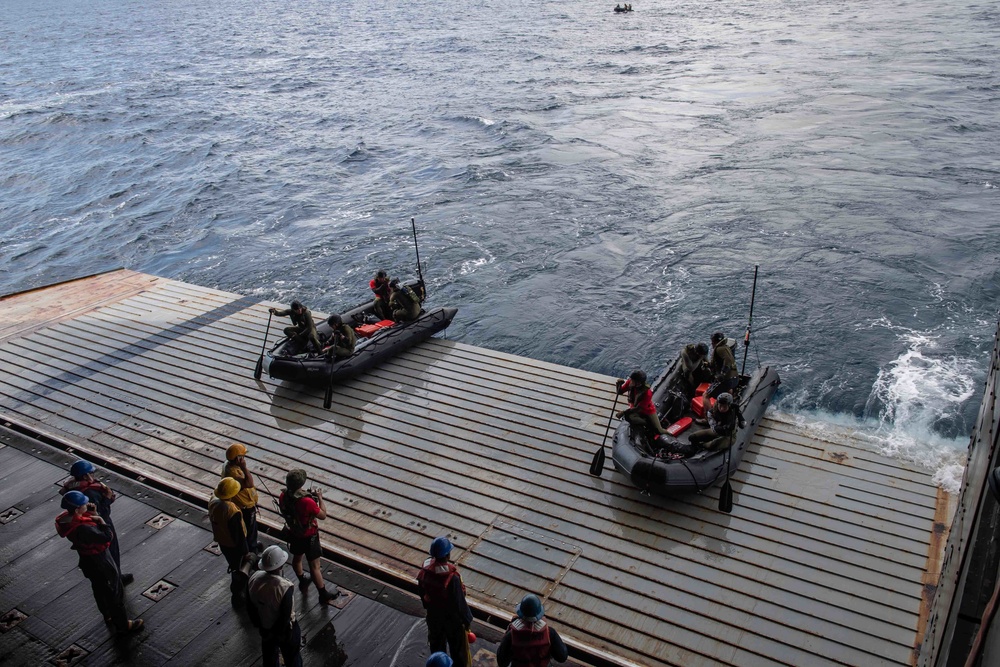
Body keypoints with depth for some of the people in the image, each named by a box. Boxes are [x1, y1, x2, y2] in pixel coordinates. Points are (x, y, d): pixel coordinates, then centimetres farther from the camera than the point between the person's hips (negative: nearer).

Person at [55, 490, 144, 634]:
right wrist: (100, 519, -21)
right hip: (100, 561, -9)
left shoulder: (67, 519, -12)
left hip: (87, 560, 9)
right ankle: (123, 624, 28)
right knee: (115, 592, 11)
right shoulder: (82, 529, -40)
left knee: (100, 589, 30)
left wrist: (92, 515, -13)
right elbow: (107, 536, -31)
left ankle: (108, 616, 52)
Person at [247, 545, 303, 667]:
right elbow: (286, 616, -27)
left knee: (269, 656, 31)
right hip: (284, 629, -5)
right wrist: (280, 633, -7)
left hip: (264, 627, 5)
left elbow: (250, 607, -5)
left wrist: (257, 625, 11)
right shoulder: (285, 587, -38)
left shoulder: (254, 578, -21)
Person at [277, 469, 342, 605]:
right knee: (315, 566, 8)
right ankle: (324, 595, 23)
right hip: (309, 537, -6)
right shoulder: (307, 502, -38)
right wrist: (319, 498, -10)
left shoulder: (283, 496, -19)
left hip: (294, 534, 6)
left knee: (297, 558, 30)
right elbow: (323, 515, -23)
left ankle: (303, 582, 55)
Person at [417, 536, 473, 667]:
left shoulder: (425, 569, -18)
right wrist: (467, 619, -9)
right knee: (458, 648, 19)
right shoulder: (452, 577, -37)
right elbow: (459, 602, -25)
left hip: (433, 616, 6)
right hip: (452, 619, -5)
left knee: (436, 647, 28)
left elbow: (422, 592, -1)